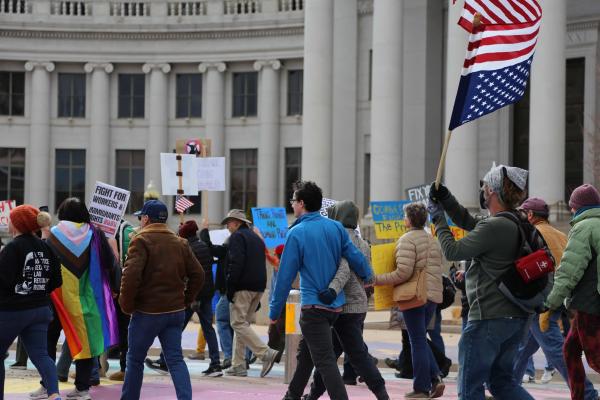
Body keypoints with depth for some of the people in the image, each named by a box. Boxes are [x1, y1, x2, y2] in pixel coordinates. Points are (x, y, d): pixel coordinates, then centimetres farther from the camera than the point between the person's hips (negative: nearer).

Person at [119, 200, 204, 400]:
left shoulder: (141, 241, -9)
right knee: (175, 359, 4)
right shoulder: (181, 243, 11)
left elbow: (131, 276, -20)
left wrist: (127, 304, -9)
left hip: (147, 312, -5)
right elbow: (197, 274, 9)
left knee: (135, 359, 10)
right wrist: (185, 300, 13)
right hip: (175, 311, 5)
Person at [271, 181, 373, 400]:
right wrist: (367, 278, 26)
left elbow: (285, 276, -10)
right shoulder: (336, 227, 2)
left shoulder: (296, 233, -12)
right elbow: (356, 257, 5)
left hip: (313, 306, -7)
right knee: (305, 351, 23)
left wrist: (274, 311, -2)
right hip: (336, 304, 7)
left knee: (325, 360, -8)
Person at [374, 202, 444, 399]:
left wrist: (377, 279, -13)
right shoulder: (433, 240, 14)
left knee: (417, 341, -1)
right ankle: (435, 378, 4)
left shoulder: (407, 240, -12)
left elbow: (403, 272, -20)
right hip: (433, 295, 7)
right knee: (421, 340, 18)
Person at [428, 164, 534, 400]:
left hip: (489, 318, -9)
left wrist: (438, 219, 1)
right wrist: (445, 198, 11)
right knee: (502, 381, 18)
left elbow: (452, 252, -13)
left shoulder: (494, 227, -20)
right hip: (516, 318, 9)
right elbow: (468, 222, 23)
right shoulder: (516, 223, 11)